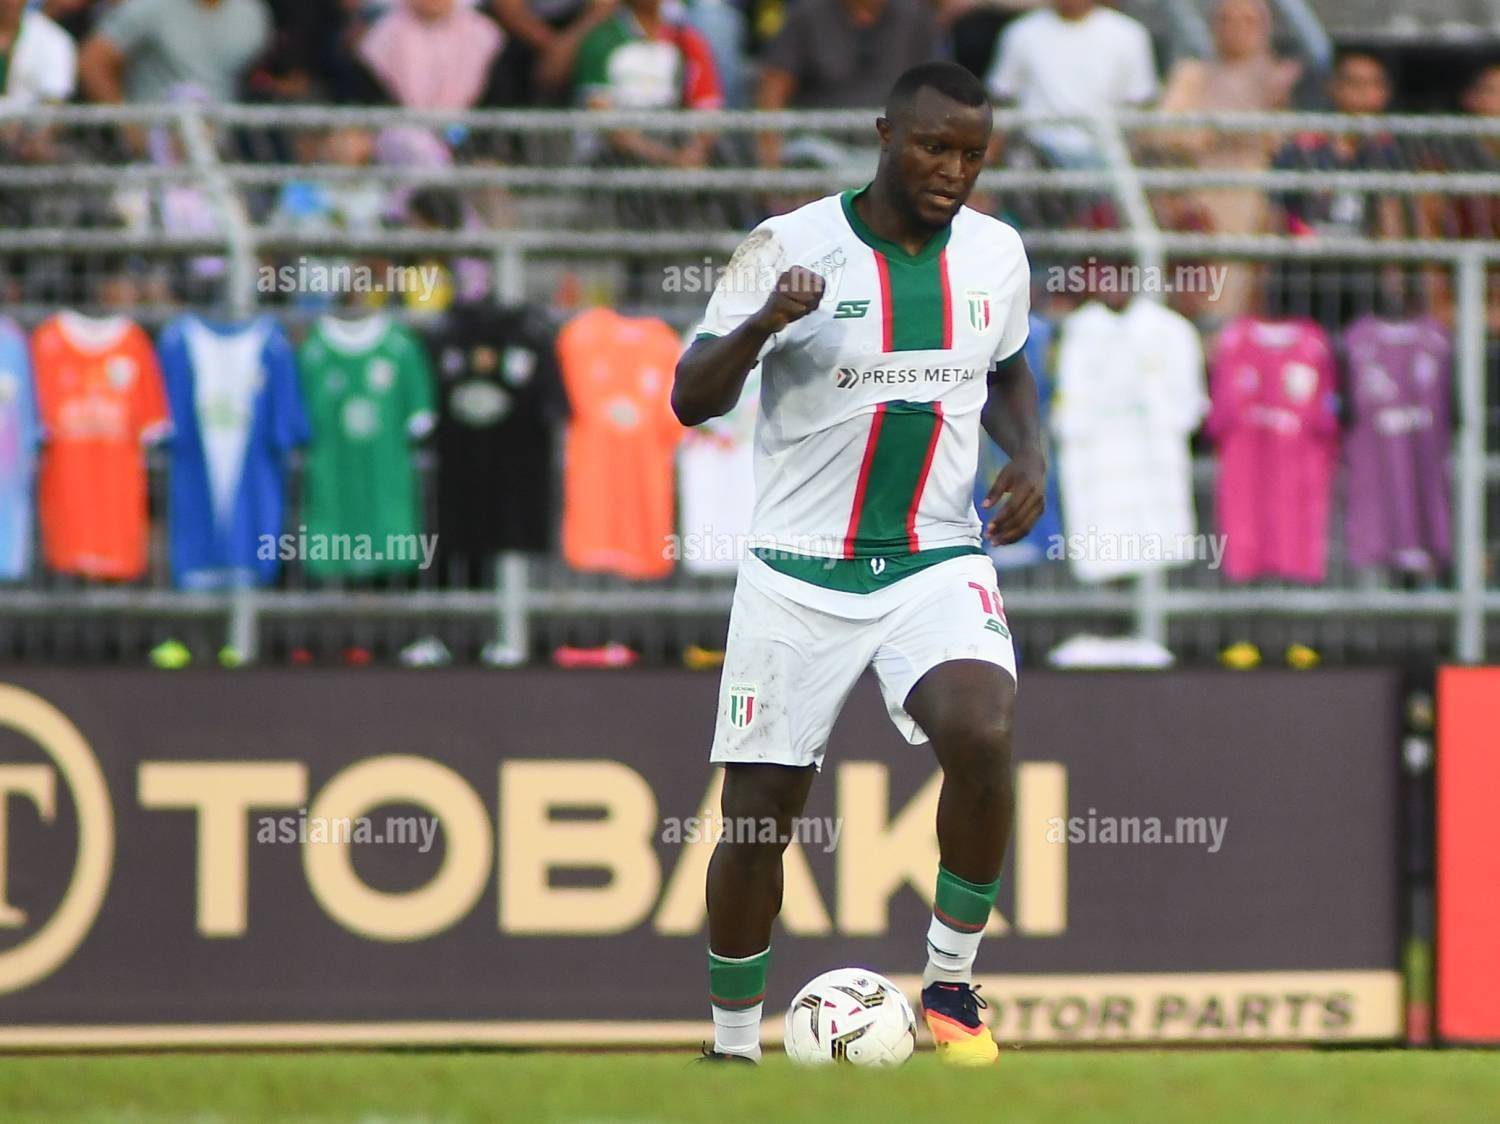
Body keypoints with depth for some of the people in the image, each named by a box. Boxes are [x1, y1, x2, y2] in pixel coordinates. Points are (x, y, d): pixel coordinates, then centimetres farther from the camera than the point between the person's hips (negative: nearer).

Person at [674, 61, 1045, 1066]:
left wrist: (1029, 455, 2)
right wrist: (761, 325, -30)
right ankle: (734, 1047, 22)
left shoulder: (995, 251, 3)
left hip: (938, 560, 2)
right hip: (799, 570, -2)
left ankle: (952, 984, -8)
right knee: (757, 815, 2)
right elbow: (692, 400, -11)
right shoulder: (791, 247, -9)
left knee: (982, 736, -27)